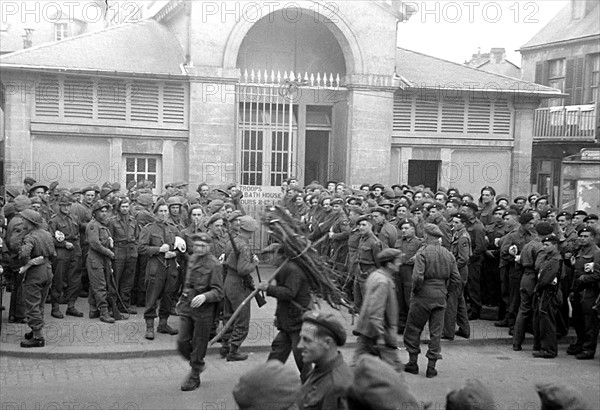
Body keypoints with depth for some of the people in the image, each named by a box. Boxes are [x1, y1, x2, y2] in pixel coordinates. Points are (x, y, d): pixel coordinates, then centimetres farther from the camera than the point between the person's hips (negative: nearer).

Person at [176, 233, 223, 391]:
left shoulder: (213, 264, -12)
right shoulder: (192, 259, 9)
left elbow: (218, 292, -15)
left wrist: (204, 296, -32)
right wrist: (183, 299, 23)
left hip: (203, 309, -6)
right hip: (187, 307, 6)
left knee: (199, 345, 4)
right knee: (182, 342, 3)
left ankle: (195, 377, 20)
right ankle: (197, 364, 30)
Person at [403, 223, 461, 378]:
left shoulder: (423, 252, -12)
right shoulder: (448, 254, 5)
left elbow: (417, 277, -22)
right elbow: (456, 280, 5)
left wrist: (415, 290, -5)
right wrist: (444, 288, 15)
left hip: (423, 296, -4)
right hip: (441, 297, 4)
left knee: (413, 329, 11)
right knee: (436, 331, 10)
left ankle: (413, 363, 16)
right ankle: (431, 367, 11)